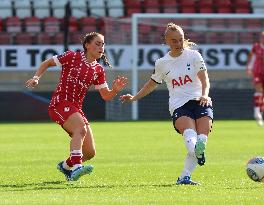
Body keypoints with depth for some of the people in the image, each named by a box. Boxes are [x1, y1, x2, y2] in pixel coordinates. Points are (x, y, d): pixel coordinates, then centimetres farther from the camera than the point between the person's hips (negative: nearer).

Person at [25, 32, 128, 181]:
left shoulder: (98, 71, 11)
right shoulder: (72, 57, -2)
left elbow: (106, 96, 10)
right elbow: (47, 63, 7)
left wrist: (115, 90, -10)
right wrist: (36, 78, -8)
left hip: (76, 109, 7)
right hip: (60, 103, -6)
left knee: (90, 152, 3)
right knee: (81, 128, -35)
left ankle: (66, 166, 31)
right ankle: (76, 168, -47)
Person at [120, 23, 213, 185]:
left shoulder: (193, 56, 9)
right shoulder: (162, 63, 15)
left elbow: (204, 79, -1)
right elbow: (152, 84, 33)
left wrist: (204, 95, -21)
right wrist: (134, 98, 28)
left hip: (199, 101, 0)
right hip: (178, 106, 0)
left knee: (201, 138, -23)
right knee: (189, 132, -34)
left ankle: (184, 177, -20)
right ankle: (196, 152, -69)